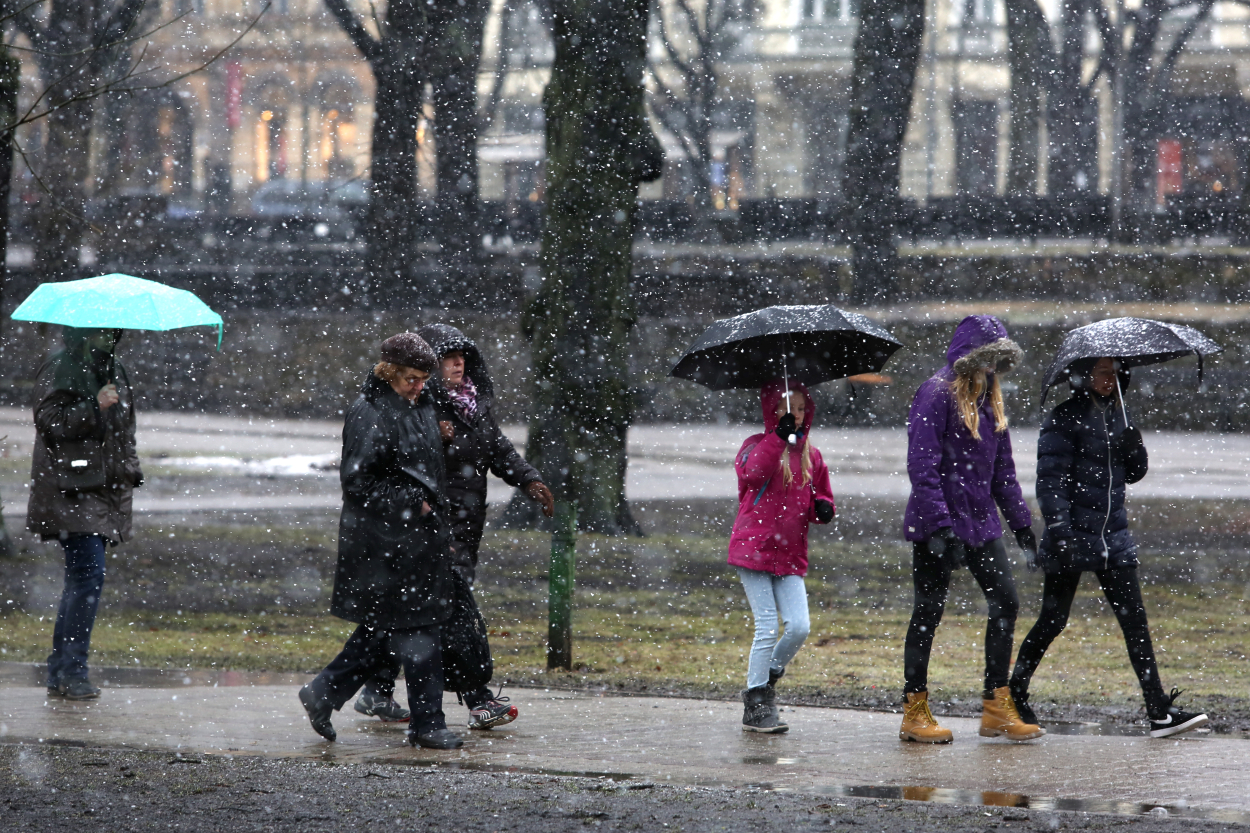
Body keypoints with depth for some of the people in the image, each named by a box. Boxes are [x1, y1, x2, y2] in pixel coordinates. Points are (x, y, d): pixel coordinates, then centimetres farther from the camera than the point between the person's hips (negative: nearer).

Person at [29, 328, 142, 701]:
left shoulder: (114, 371, 19)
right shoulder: (60, 370, -6)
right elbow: (49, 421, -15)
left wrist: (130, 472, 24)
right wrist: (95, 407, -23)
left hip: (103, 489, 8)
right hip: (72, 491, -8)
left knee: (82, 579, 8)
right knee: (89, 573, -17)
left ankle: (60, 673, 12)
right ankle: (72, 670, -15)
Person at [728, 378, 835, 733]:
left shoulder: (810, 455, 15)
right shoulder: (757, 445, 0)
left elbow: (820, 496, 24)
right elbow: (752, 474, -22)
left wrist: (822, 507, 0)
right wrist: (779, 438, -28)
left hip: (790, 555, 5)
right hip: (754, 549, -5)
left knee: (799, 627, -7)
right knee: (768, 628, -8)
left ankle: (768, 679, 18)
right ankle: (756, 706, 2)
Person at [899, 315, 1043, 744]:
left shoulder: (989, 399, 13)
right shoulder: (937, 394, -13)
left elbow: (1002, 467, 21)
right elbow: (922, 466, -20)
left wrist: (1020, 520, 16)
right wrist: (941, 525, -25)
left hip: (981, 523, 8)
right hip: (937, 525, -8)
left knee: (1005, 603, 3)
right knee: (928, 612, -1)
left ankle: (997, 708, 10)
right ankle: (915, 713, 7)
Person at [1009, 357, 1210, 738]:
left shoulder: (1116, 414, 12)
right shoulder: (1064, 419, -7)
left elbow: (1134, 474, 16)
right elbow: (1050, 479, -12)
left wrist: (1134, 448, -6)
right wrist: (1059, 531, -21)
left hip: (1112, 536, 6)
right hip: (1073, 536, -6)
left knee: (1135, 621, -1)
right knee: (1053, 621, 1)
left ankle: (1160, 713, -4)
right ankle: (1015, 695, 19)